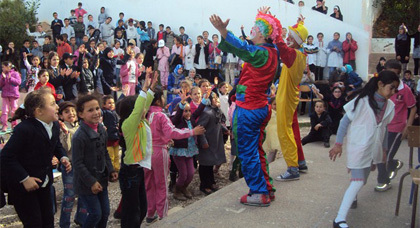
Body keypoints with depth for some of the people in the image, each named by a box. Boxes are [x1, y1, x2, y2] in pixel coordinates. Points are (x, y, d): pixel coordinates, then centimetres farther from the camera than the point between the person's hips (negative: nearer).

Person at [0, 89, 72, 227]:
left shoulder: (55, 126, -1)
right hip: (22, 185, -7)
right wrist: (24, 179, -25)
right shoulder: (24, 129, -27)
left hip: (44, 182, 7)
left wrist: (63, 157, -2)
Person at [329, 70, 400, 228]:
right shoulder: (362, 101, -16)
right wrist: (338, 144, -12)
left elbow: (384, 128, 14)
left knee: (361, 179, 17)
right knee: (358, 181, -12)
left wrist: (383, 149, 18)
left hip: (374, 149, 7)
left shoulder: (389, 106, 3)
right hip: (358, 147, -7)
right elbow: (345, 121, -11)